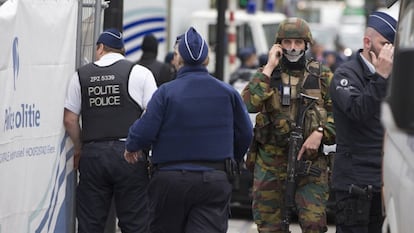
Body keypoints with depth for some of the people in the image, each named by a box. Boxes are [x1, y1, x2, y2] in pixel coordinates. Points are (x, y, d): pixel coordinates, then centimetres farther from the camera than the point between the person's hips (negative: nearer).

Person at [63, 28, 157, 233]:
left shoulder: (81, 75, 7)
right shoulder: (140, 73, 0)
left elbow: (69, 119, 7)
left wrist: (79, 148, 21)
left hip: (92, 154, 2)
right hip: (129, 154, -2)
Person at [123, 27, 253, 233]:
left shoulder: (166, 92, -7)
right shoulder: (227, 92, 3)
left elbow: (144, 131, -12)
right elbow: (245, 135, 7)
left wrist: (131, 147, 11)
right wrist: (232, 158, 27)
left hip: (170, 179, -1)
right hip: (215, 180, 1)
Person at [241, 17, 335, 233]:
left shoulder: (322, 77, 6)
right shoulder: (267, 75, 5)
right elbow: (249, 104, -14)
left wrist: (320, 132, -13)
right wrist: (269, 68, -12)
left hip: (310, 160, -1)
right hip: (270, 162, 1)